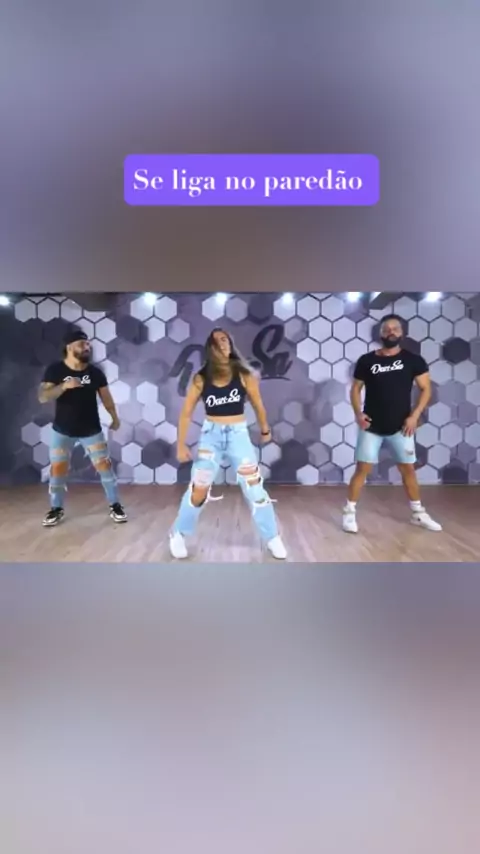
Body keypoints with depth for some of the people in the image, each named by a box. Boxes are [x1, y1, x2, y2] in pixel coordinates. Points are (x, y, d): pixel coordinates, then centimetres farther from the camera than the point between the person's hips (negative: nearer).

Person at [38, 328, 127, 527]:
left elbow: (105, 396, 4)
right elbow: (43, 397, -17)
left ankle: (115, 506, 14)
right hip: (63, 431, 0)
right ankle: (56, 509, 25)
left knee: (105, 466, 0)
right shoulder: (55, 370, -9)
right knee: (57, 470, 5)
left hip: (91, 430, 1)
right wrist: (64, 385, -31)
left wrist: (114, 417, -3)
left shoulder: (95, 372, -5)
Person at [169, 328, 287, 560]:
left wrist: (265, 430, 19)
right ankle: (178, 534, 23)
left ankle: (272, 538, 19)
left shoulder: (243, 374, -5)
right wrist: (181, 445, -3)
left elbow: (257, 404, 9)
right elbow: (186, 413, 0)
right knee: (199, 489, 2)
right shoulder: (201, 378, -4)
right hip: (211, 435, 0)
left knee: (254, 487, 3)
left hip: (238, 434, 0)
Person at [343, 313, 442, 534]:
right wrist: (358, 413, -11)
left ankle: (418, 514, 27)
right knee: (363, 468, -1)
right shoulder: (366, 360, -2)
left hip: (400, 427, 1)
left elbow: (426, 389, 1)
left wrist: (414, 416, -11)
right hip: (372, 427, -1)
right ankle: (350, 512, 10)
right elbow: (355, 389, 5)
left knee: (408, 469, 11)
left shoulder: (413, 360, -1)